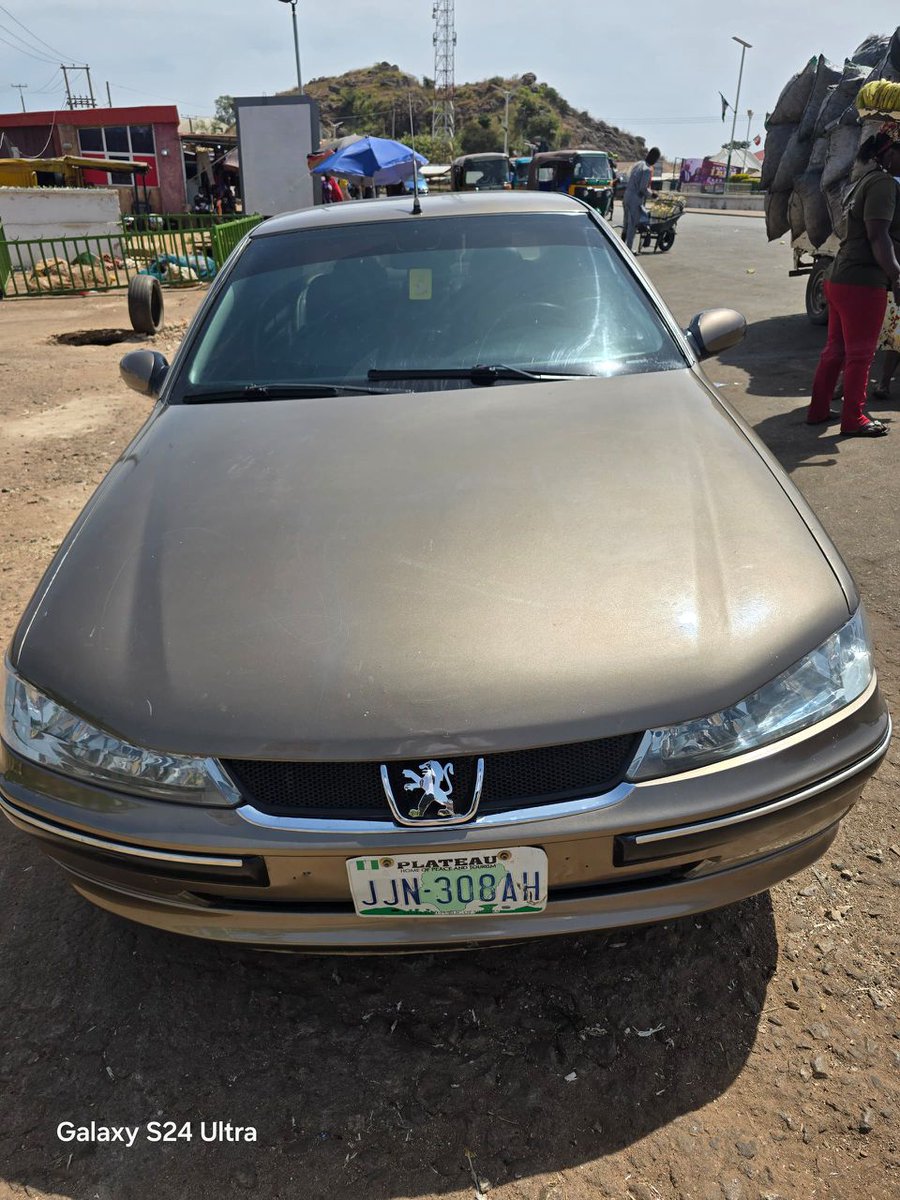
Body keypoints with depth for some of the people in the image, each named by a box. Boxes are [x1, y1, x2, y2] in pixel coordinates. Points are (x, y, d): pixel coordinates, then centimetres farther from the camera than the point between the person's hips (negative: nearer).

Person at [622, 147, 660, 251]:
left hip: (627, 196, 8)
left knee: (626, 223, 17)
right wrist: (652, 193, -2)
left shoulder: (637, 164, 9)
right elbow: (643, 188, -18)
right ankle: (628, 248, 2)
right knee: (633, 225, -1)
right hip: (636, 199, -8)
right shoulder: (648, 169, -15)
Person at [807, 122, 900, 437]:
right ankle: (853, 419, 6)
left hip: (839, 278, 9)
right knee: (860, 353, -1)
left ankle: (818, 410, 21)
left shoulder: (863, 180, 18)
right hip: (863, 282, -9)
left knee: (836, 349, 15)